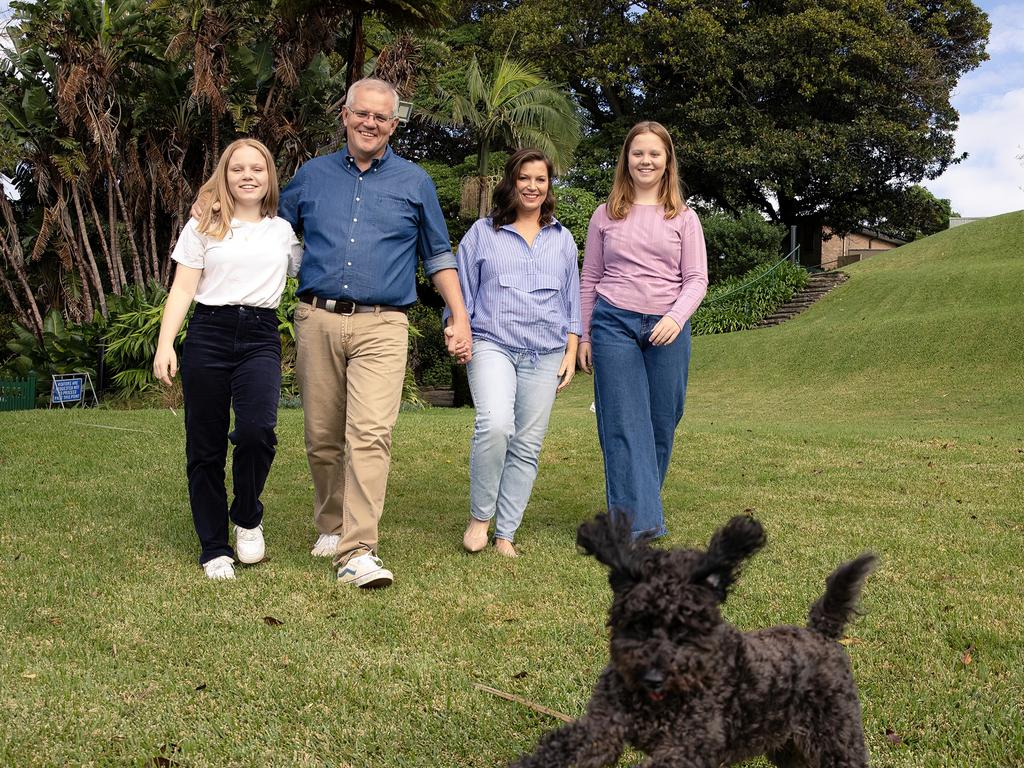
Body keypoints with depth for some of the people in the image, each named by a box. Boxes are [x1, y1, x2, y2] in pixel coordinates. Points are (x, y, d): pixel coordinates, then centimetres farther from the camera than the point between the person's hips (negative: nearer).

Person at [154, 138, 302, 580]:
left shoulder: (284, 231, 14)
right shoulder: (204, 226, 9)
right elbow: (182, 289, 4)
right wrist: (165, 344, -6)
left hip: (261, 337, 0)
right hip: (209, 334, 0)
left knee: (257, 430, -22)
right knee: (205, 446, 1)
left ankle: (247, 518, 4)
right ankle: (214, 548, 14)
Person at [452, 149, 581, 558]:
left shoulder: (562, 239, 18)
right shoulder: (482, 233, 10)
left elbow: (572, 300, 19)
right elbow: (462, 291, 11)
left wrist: (571, 352, 11)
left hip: (545, 354, 3)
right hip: (492, 345, -3)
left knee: (527, 445, 0)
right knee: (495, 425, -26)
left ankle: (505, 534, 9)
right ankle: (479, 517, -7)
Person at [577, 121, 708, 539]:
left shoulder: (684, 218, 8)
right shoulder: (606, 215, 9)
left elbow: (697, 279, 3)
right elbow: (589, 279, 12)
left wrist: (676, 317, -15)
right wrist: (584, 336, 9)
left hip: (667, 328, 1)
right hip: (614, 322, 0)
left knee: (661, 422, 4)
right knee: (624, 423, -6)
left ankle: (642, 504, 20)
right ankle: (639, 521, -8)